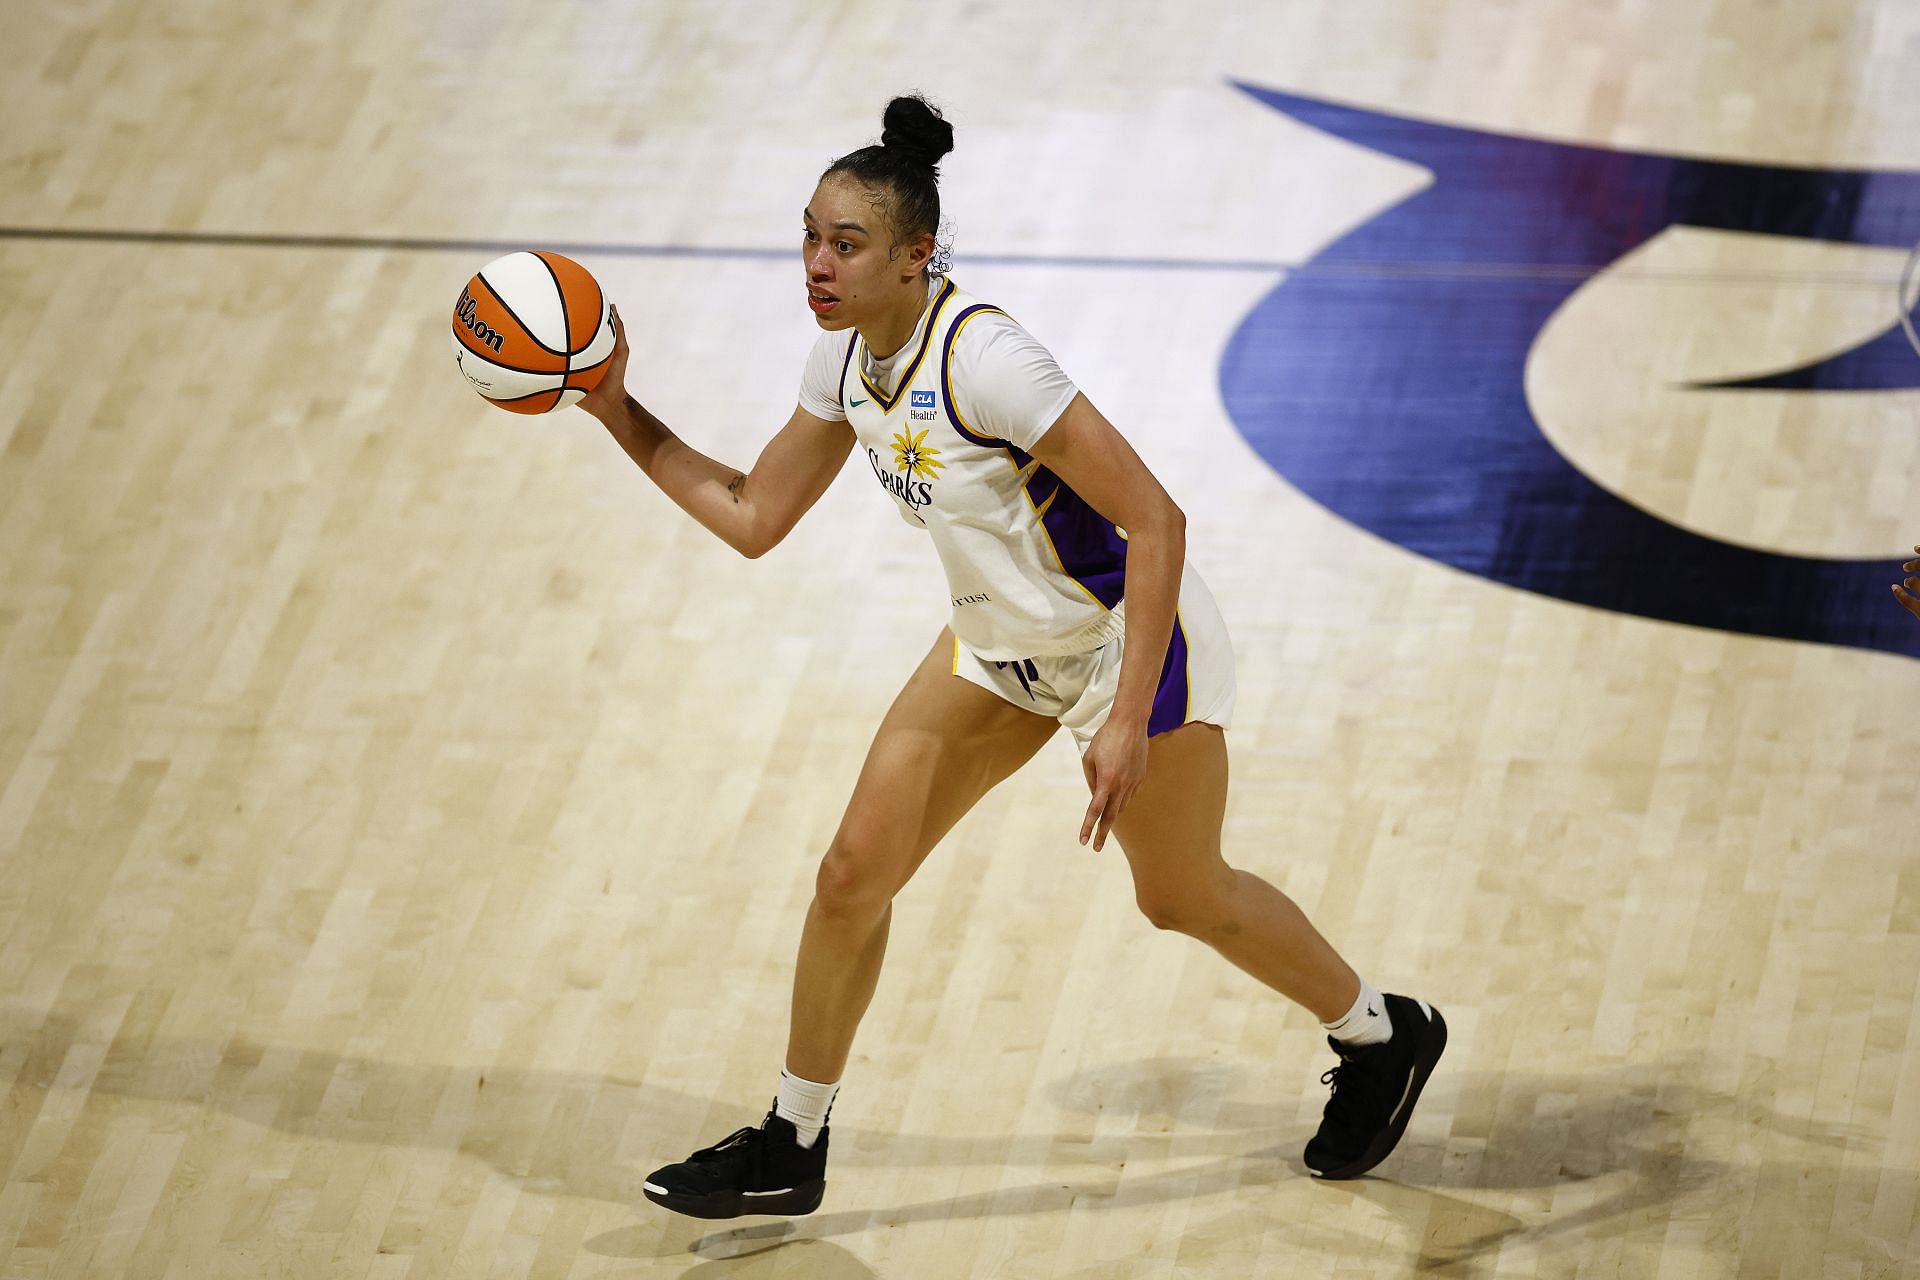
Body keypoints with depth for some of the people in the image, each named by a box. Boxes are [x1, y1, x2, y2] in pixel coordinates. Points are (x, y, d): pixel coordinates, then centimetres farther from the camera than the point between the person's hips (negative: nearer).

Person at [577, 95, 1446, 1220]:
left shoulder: (979, 356, -32)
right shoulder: (847, 360, -7)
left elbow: (1155, 522, -32)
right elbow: (753, 517, 6)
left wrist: (1128, 719, -33)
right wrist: (618, 413, -3)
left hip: (1132, 635, -7)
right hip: (1003, 642, 7)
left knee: (1182, 898, 12)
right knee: (856, 871, 3)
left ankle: (1384, 1037, 39)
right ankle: (792, 1149, 18)